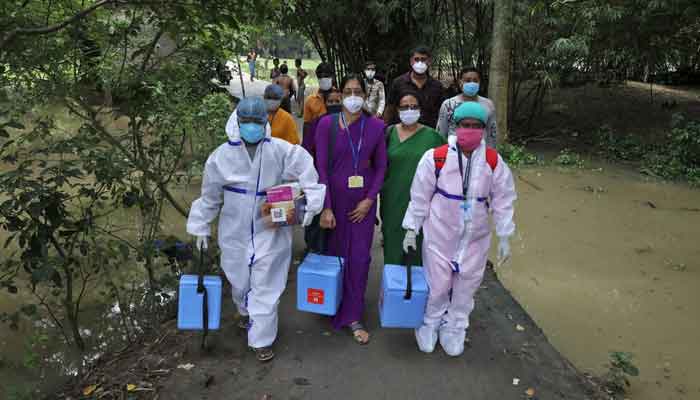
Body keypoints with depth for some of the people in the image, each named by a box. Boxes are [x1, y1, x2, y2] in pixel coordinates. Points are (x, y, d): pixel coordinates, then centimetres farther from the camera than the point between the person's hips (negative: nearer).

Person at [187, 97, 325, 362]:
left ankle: (262, 339, 21)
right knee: (239, 281, 20)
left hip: (270, 231, -2)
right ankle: (245, 312, 53)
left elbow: (308, 174, -8)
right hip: (235, 232, 2)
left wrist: (310, 205, -15)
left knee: (266, 287, 5)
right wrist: (201, 228, 11)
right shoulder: (221, 156, -6)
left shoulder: (281, 151, -13)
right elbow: (210, 197, 4)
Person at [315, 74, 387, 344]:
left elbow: (381, 166, 4)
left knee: (360, 257, 2)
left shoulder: (376, 126, -2)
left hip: (363, 200, 1)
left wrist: (369, 200, -6)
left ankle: (353, 317, 17)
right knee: (335, 252, 11)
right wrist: (325, 207, -12)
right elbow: (321, 166, -8)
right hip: (335, 197, -1)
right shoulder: (327, 124, -6)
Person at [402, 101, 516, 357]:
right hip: (439, 235, -2)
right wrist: (411, 230, -3)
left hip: (475, 238, 3)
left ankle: (454, 330, 37)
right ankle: (429, 325, 34)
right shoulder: (436, 158, -14)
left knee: (466, 286, 14)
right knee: (437, 284, 8)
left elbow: (503, 200, 2)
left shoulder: (494, 162, -6)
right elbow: (420, 196, -6)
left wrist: (504, 237, 2)